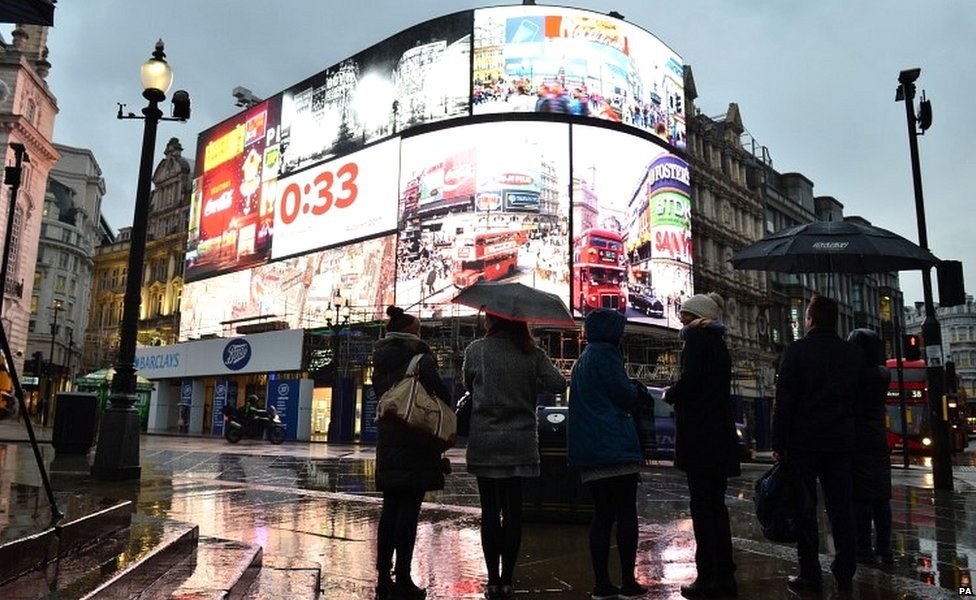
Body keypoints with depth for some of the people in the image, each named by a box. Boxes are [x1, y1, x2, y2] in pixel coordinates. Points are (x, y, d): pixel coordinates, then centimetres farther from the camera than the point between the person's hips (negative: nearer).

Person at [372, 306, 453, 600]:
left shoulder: (381, 360, 14)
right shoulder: (417, 355, -8)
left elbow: (382, 395, 14)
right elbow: (434, 382, -21)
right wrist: (447, 408, -7)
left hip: (388, 443, 7)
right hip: (416, 443, -7)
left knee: (390, 508, 11)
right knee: (409, 509, -3)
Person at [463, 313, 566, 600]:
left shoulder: (476, 350, -5)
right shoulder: (532, 353, -1)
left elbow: (468, 385, 7)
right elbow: (559, 384, -6)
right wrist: (531, 385, 11)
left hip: (484, 443, -1)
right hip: (521, 443, 1)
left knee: (490, 510, 6)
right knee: (513, 510, 7)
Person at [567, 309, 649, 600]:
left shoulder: (583, 359, 19)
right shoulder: (605, 354, -10)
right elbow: (627, 395, -14)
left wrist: (631, 392, 19)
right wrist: (636, 391, 8)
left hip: (589, 451, 8)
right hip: (615, 446, -8)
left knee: (602, 515, 9)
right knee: (626, 513, 0)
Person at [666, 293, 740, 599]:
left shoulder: (696, 338, -7)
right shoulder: (718, 343, 19)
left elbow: (689, 380, -18)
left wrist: (669, 393, -1)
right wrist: (678, 392, 15)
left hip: (699, 434, -8)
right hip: (721, 435, 8)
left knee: (702, 505, -4)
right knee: (716, 505, 12)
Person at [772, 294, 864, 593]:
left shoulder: (796, 351, -8)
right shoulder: (853, 353, 6)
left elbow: (783, 401, -9)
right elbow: (858, 397, 8)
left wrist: (778, 443, -4)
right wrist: (846, 433, 13)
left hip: (803, 442, -4)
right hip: (841, 442, 4)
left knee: (805, 509, 2)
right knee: (841, 508, 9)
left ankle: (810, 574, 5)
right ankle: (845, 574, 15)